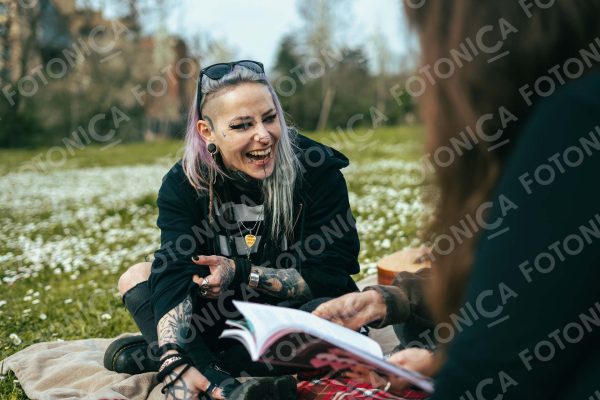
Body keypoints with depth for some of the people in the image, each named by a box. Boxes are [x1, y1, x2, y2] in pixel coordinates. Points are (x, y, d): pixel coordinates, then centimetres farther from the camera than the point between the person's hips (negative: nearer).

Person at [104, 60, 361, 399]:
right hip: (222, 317, 3)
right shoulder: (185, 184, -10)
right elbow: (174, 275, -24)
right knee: (136, 277, -11)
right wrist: (177, 369, -39)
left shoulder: (318, 170, -15)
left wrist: (241, 273, -20)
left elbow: (330, 276, -15)